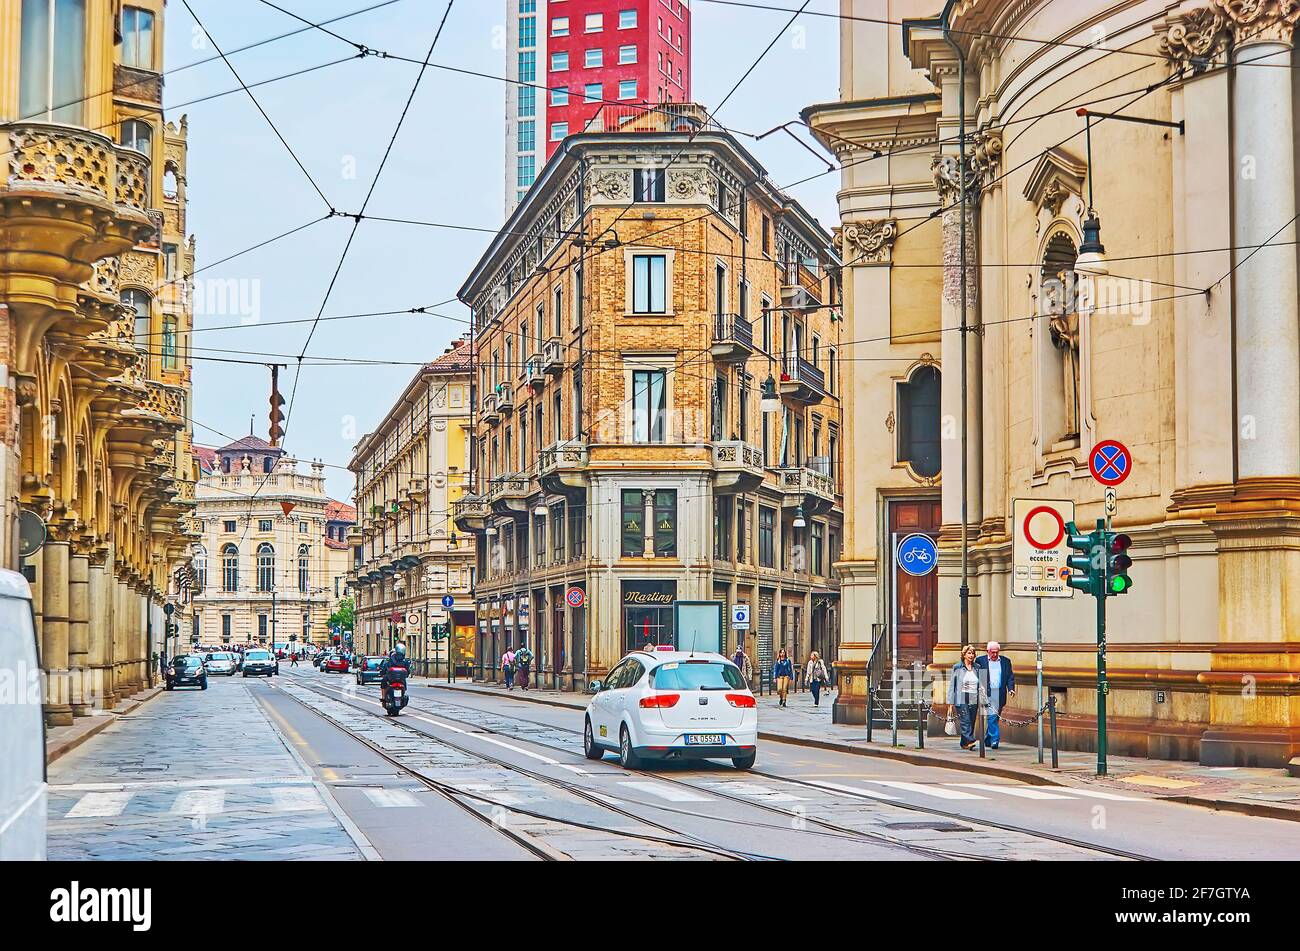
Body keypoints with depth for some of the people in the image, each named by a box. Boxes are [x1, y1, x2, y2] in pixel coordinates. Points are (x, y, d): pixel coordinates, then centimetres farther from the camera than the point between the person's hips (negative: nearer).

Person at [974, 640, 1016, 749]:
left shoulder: (1006, 661, 12)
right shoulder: (980, 661, 3)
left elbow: (1010, 676, 11)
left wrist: (1011, 689, -4)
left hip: (1000, 694, 3)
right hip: (987, 694, -3)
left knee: (995, 718, 9)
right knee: (991, 717, -13)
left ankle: (987, 740, 23)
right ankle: (995, 739, -13)